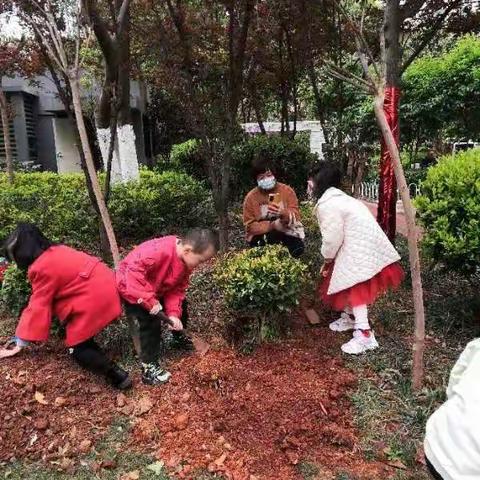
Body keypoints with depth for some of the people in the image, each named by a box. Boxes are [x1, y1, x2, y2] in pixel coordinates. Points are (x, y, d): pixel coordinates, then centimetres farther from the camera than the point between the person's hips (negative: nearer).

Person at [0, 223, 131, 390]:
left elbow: (37, 307, -10)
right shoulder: (58, 251, 15)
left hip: (96, 297, -10)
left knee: (78, 348, 2)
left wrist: (20, 343, -3)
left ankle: (118, 376, 0)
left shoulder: (41, 268, -12)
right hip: (105, 284, 10)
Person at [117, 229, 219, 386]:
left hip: (156, 289, 8)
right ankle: (149, 367, -6)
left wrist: (173, 314, -19)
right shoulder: (159, 251, -39)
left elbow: (177, 290, -6)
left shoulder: (186, 261, -11)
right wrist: (149, 301, -39)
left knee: (180, 306, 12)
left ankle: (179, 337, 39)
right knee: (151, 322, -19)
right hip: (130, 286, -8)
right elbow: (134, 271, -43)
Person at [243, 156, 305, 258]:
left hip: (286, 231, 1)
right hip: (262, 235, 0)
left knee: (298, 249, -25)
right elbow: (250, 226, -8)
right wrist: (272, 225, -23)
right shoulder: (251, 197, -6)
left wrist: (283, 213, -35)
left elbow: (295, 216, -11)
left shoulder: (287, 190, -5)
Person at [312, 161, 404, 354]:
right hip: (362, 244, 10)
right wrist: (330, 259, 18)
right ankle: (350, 317, 35)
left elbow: (332, 238, -19)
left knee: (354, 287, -9)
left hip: (361, 249, -10)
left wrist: (327, 259, -1)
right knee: (348, 283, 20)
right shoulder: (337, 198, 16)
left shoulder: (326, 205, -17)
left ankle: (365, 335, -10)